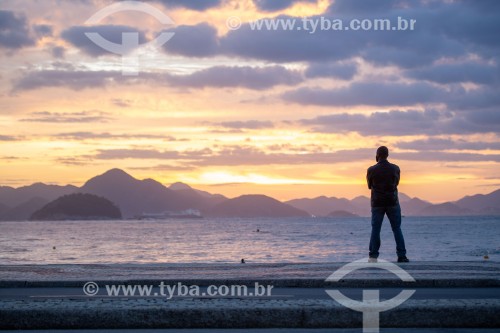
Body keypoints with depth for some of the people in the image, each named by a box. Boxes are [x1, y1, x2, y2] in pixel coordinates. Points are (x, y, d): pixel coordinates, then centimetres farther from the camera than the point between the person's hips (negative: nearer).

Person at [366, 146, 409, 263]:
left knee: (375, 230, 4)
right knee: (397, 229, 6)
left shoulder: (371, 170, -7)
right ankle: (401, 256, 0)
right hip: (392, 202, 1)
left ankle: (373, 256, -1)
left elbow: (369, 186, 7)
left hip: (377, 203, -1)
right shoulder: (395, 168, -2)